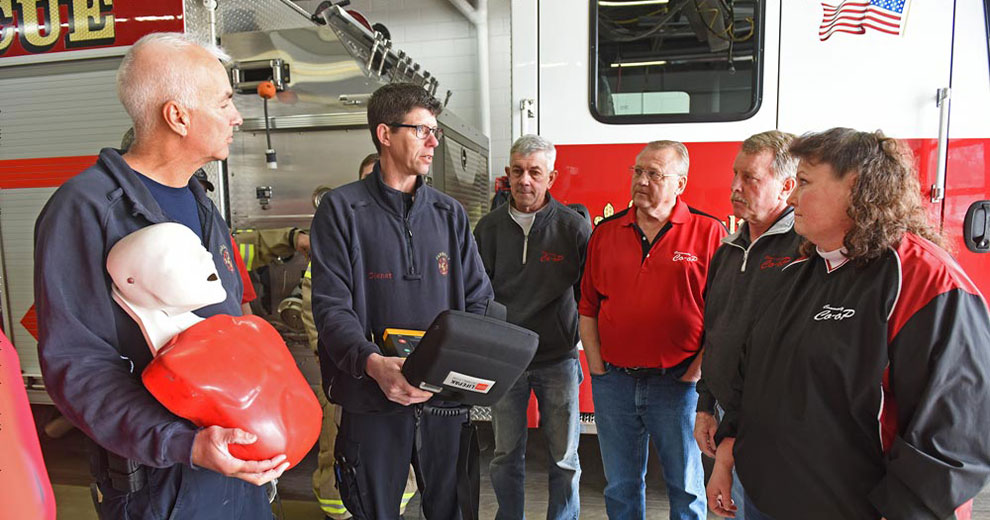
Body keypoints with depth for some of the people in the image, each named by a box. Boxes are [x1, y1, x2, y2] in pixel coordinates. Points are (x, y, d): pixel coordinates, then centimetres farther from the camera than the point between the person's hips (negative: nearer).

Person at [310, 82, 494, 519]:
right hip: (374, 400, -3)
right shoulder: (342, 209, -3)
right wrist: (372, 363, -26)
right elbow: (332, 306, -10)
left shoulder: (449, 213, 9)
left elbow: (479, 298, 7)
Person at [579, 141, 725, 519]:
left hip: (677, 383, -3)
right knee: (621, 486, 17)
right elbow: (587, 306, 9)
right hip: (613, 380, 3)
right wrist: (596, 366, 3)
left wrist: (698, 370, -9)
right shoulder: (606, 232, 6)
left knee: (685, 486, 13)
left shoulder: (708, 232, -4)